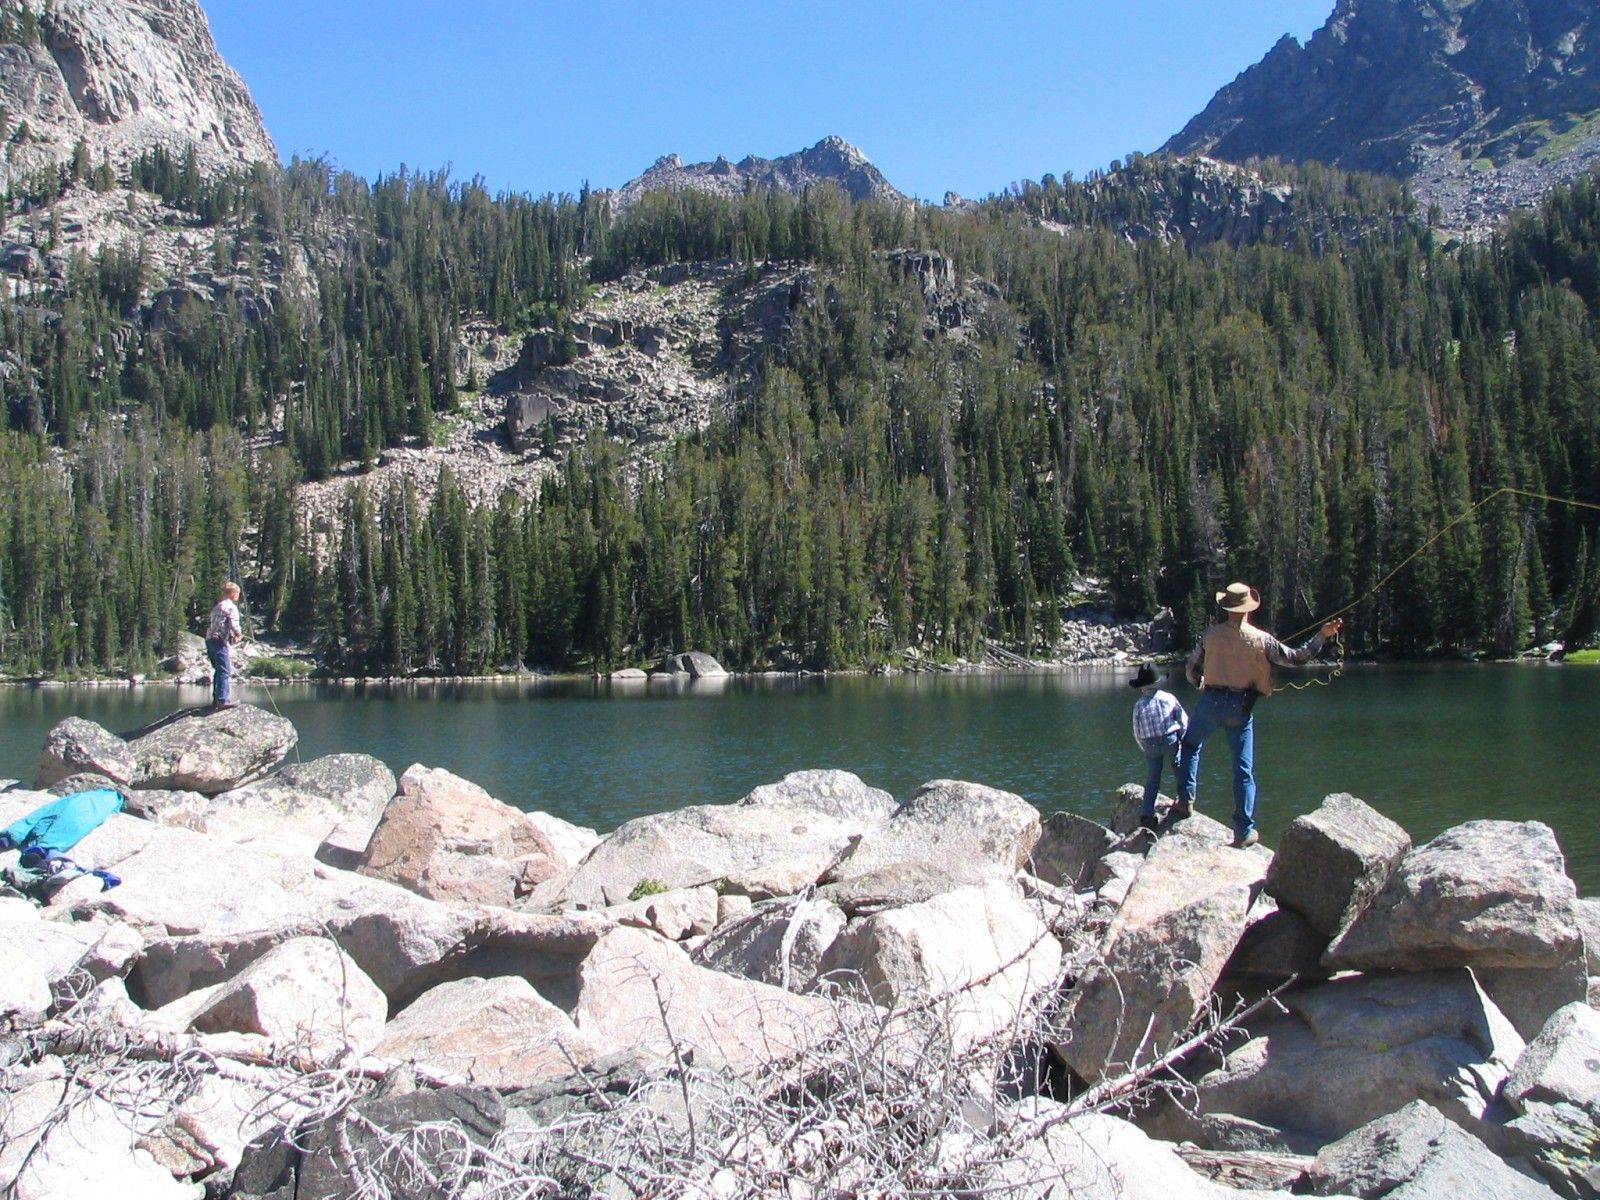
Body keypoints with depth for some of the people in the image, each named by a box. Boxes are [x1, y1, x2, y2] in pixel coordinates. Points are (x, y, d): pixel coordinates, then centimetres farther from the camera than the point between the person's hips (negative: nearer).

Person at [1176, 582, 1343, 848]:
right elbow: (1295, 658, 2)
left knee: (1190, 746, 26)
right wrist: (1322, 636, 12)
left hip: (1210, 702, 0)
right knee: (1244, 769, 5)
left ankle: (1186, 800, 15)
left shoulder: (1211, 635, -2)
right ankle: (1244, 831, 5)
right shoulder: (1261, 639, -4)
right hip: (1240, 708, 0)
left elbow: (1192, 671, 6)